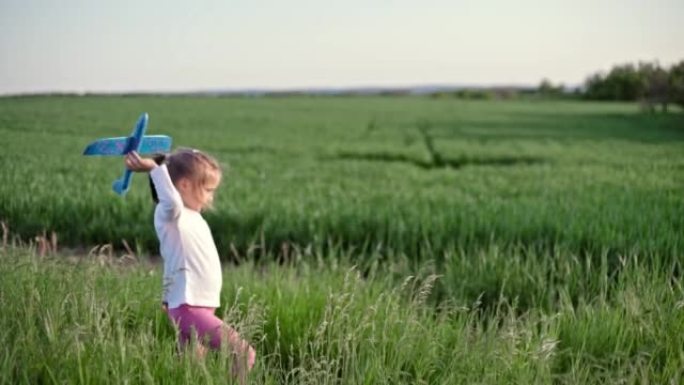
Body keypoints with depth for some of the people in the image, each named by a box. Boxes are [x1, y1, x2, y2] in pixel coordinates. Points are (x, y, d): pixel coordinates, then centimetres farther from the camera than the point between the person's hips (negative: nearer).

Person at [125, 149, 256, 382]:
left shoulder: (192, 217, 17)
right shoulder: (170, 215, -13)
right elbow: (172, 203, -36)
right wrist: (155, 168, -32)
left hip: (199, 307, 10)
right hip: (189, 308, -10)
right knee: (244, 354, -16)